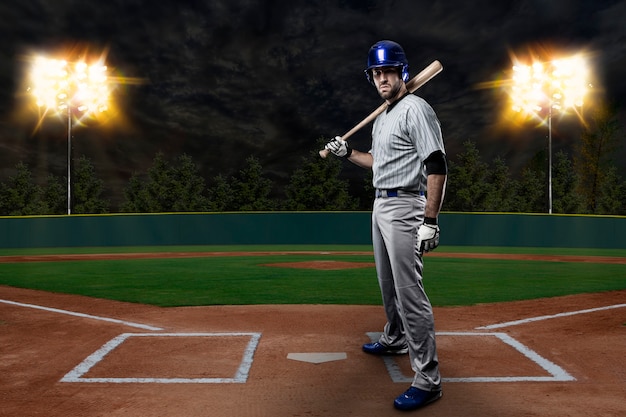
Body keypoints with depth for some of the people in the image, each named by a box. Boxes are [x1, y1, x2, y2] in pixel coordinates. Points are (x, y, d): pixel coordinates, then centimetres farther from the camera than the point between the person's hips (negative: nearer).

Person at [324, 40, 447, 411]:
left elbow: (437, 166, -21)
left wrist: (430, 221, -27)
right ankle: (395, 340, 42)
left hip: (405, 206, -10)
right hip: (381, 205, 10)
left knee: (410, 292, -12)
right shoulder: (382, 117, 16)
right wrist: (348, 152, 16)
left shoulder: (415, 109, -14)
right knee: (388, 282, 22)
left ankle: (428, 380, -6)